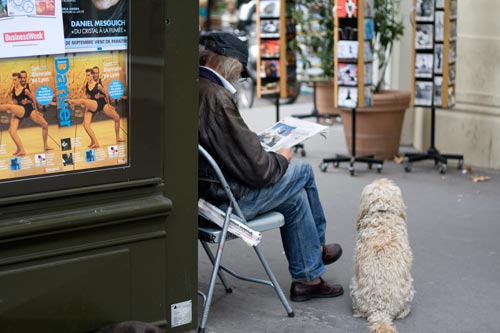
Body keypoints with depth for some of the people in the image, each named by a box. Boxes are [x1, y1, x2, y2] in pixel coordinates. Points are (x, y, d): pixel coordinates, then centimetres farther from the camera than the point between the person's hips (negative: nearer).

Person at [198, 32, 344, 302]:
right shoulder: (216, 97, -27)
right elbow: (256, 169, -23)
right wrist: (281, 160, -2)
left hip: (203, 191, 9)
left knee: (295, 197, 21)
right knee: (301, 171, 10)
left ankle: (307, 278, 32)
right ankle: (317, 247, 32)